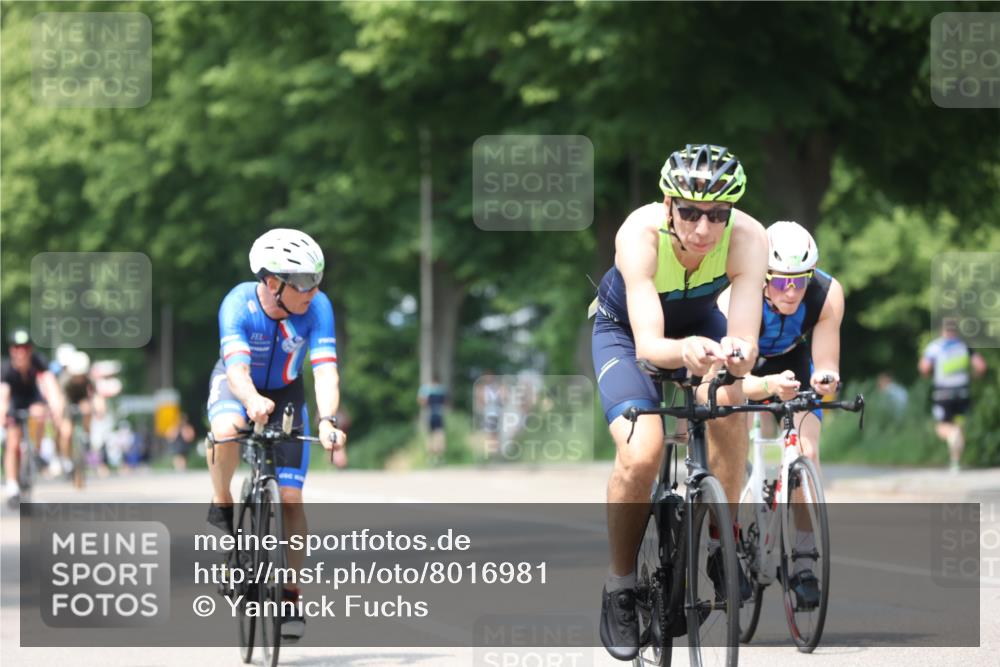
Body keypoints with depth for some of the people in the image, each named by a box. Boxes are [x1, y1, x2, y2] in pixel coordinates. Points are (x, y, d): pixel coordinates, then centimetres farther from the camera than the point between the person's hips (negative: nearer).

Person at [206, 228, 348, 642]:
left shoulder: (317, 307, -28)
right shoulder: (239, 304, -32)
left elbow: (325, 369, -36)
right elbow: (236, 366, -45)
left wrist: (328, 420, -54)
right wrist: (253, 401, -67)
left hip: (286, 392, 2)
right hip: (237, 386, -2)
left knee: (291, 498, -7)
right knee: (227, 430, -38)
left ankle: (290, 592, 7)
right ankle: (221, 507, -11)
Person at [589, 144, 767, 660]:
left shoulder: (747, 238, -33)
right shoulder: (640, 233, -38)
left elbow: (744, 340, -39)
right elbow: (647, 344, -44)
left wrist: (736, 354, -62)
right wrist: (683, 350, -66)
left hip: (699, 322, 2)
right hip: (623, 329, -2)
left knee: (727, 400, -31)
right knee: (641, 453, -25)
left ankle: (722, 539, -10)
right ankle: (620, 585, -2)